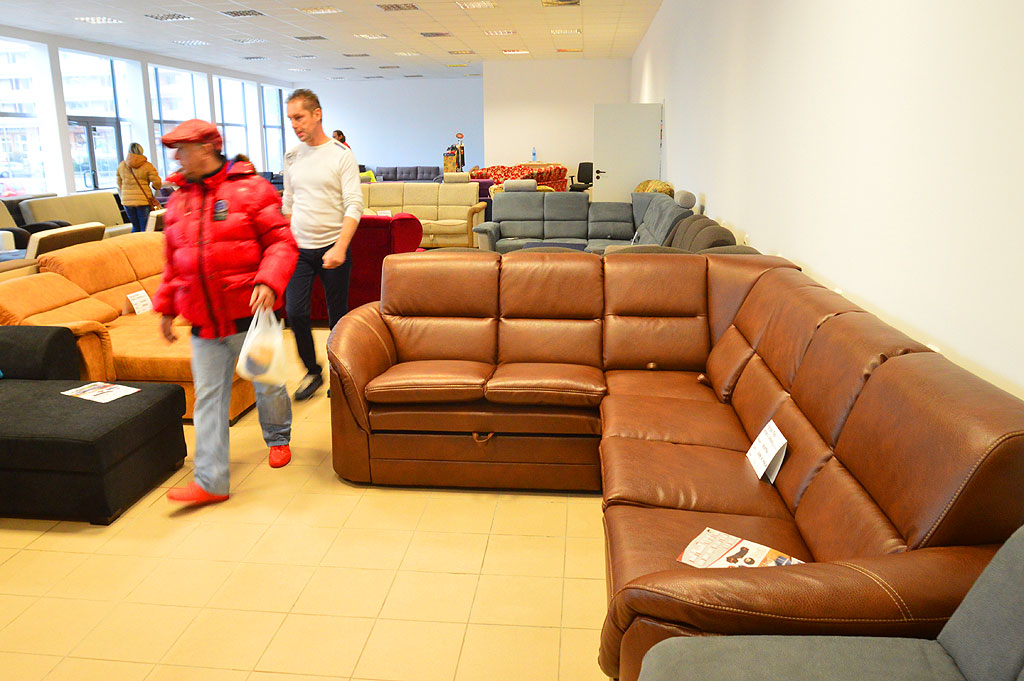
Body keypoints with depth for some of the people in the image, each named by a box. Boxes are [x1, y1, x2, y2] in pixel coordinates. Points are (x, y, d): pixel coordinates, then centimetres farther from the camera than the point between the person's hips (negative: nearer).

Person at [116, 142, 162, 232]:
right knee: (145, 229, -2)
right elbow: (157, 183, -10)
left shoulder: (121, 165, 9)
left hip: (127, 201, 4)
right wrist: (155, 187, 13)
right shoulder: (147, 165, -4)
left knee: (136, 227, 16)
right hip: (143, 200, -4)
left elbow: (119, 185, 17)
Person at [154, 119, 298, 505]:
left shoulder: (250, 189, -5)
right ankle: (211, 481, 7)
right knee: (207, 396, 3)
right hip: (204, 321, 5)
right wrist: (166, 307, 18)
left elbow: (282, 242, -9)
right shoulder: (178, 201, 13)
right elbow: (174, 263, 20)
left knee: (267, 383, 11)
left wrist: (268, 283, -23)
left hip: (249, 314, -5)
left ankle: (278, 439, 40)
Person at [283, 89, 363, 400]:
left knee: (337, 316, 6)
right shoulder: (292, 157, 9)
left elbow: (354, 205, -13)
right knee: (295, 313, -3)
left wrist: (340, 247, -24)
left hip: (331, 249, -4)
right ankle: (312, 372, 16)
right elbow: (288, 203, 18)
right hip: (299, 249, 4)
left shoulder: (341, 154, -6)